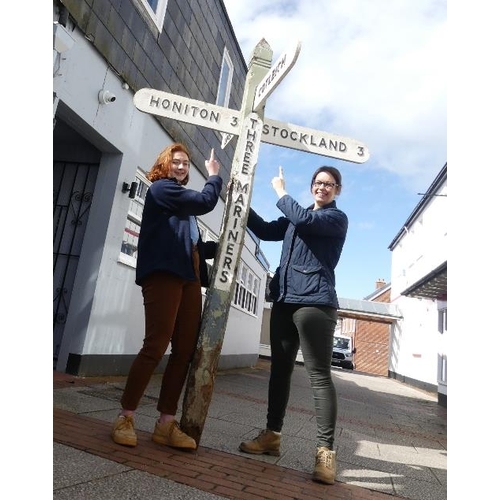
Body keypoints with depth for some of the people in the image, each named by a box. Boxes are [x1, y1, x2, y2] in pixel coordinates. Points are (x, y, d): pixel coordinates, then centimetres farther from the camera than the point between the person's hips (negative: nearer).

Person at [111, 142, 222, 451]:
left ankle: (167, 423, 7)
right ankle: (126, 418, 3)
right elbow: (206, 201, -7)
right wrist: (215, 175, 10)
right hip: (164, 274, -8)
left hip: (189, 279, 8)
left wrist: (221, 246, 15)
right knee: (156, 346, -12)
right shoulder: (161, 188, 5)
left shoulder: (185, 204, 30)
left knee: (185, 350, 1)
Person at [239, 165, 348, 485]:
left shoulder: (337, 218, 3)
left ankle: (326, 451, -3)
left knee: (319, 374, -7)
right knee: (280, 368, 10)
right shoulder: (297, 217, 23)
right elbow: (266, 230, 20)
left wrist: (281, 193, 0)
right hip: (285, 300, 7)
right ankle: (272, 435, 20)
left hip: (315, 301, -6)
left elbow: (304, 220, -15)